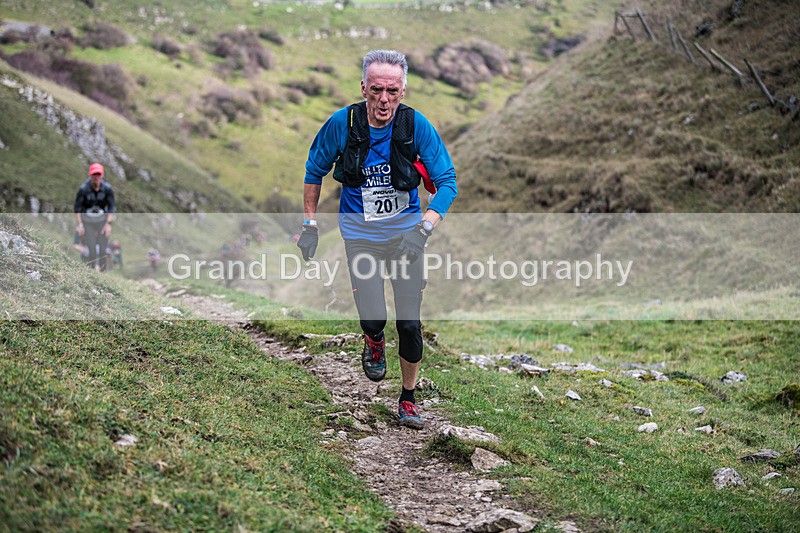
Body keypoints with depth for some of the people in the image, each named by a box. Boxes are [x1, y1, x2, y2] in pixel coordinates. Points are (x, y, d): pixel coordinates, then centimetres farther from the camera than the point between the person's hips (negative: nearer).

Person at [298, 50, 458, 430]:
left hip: (405, 232, 0)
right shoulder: (342, 123, -13)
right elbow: (315, 171, 4)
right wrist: (309, 223, 3)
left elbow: (447, 181, -12)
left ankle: (408, 400, 21)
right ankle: (374, 343, 29)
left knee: (409, 324, 0)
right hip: (360, 233, 0)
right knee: (373, 319, -10)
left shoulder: (416, 124, -15)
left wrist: (426, 225, -27)